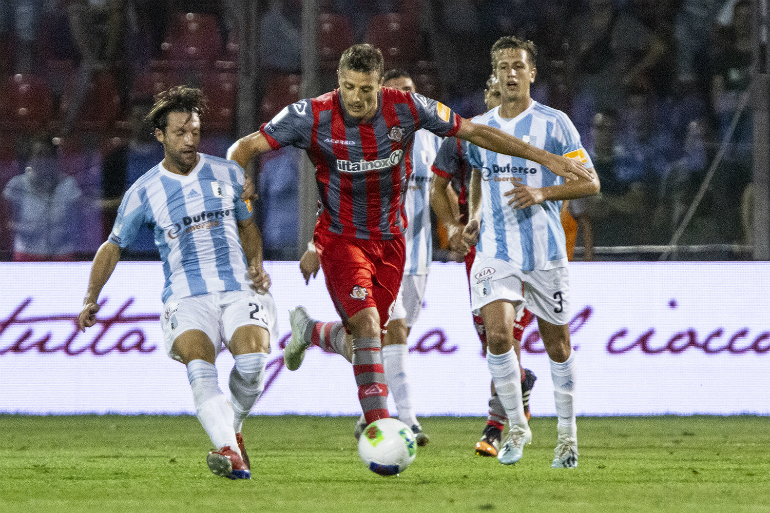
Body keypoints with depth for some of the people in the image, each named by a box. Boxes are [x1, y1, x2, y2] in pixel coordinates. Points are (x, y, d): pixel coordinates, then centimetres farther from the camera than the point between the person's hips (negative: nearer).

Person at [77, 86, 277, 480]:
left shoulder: (228, 174, 10)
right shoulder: (143, 192, 6)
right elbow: (113, 247, 17)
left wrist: (256, 265, 6)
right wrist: (91, 298, 7)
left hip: (238, 291, 1)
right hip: (185, 298, -1)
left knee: (252, 361, -26)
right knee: (199, 368, -30)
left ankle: (233, 427, 3)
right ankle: (230, 453, -43)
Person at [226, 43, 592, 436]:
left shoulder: (406, 109, -13)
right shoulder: (313, 116, -18)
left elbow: (474, 132, -4)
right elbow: (246, 147, -16)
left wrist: (544, 157, -3)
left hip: (389, 239, 3)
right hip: (340, 238, -3)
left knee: (362, 340, 6)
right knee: (367, 326, -21)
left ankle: (306, 330, 40)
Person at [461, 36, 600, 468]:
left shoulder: (554, 124, -4)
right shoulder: (480, 127, 8)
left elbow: (590, 182, -5)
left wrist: (542, 193, -20)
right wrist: (475, 217, 11)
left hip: (545, 250, -2)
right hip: (495, 250, 2)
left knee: (557, 343, 6)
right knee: (498, 334, -17)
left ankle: (568, 433, 23)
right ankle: (517, 427, 0)